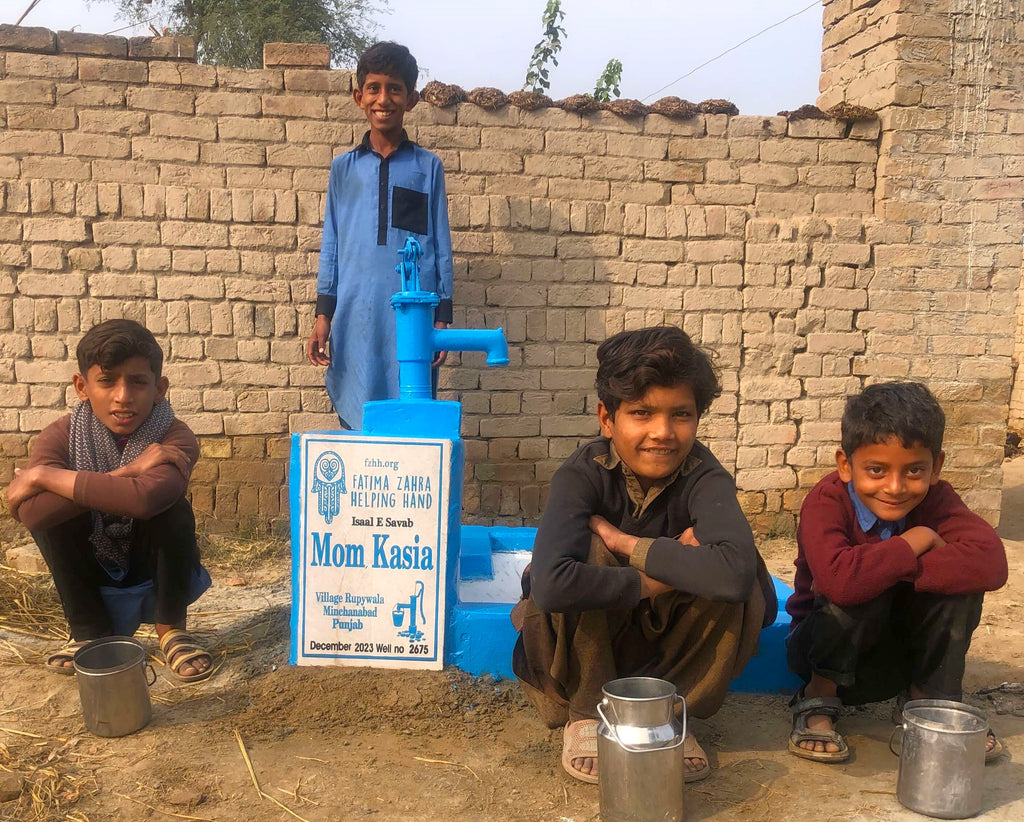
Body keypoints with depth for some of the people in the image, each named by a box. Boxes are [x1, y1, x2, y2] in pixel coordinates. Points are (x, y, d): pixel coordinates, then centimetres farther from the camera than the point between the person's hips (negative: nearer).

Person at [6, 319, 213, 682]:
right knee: (49, 510, -23)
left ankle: (171, 628, -7)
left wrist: (43, 476, -36)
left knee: (173, 509, -29)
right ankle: (90, 631, -4)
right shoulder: (61, 436, -17)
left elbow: (147, 498, -46)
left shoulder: (175, 438, -24)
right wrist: (124, 474, -38)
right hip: (91, 574, 2)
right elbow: (31, 512, -35)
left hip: (154, 569, -2)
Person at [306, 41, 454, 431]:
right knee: (356, 421, 4)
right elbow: (331, 247, 12)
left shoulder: (428, 167, 7)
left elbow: (441, 247, 7)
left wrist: (442, 319, 2)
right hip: (355, 317, 2)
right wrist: (323, 316, 6)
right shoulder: (343, 168, 12)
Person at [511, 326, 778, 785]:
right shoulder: (583, 474, -24)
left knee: (733, 586, -27)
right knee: (587, 552, -31)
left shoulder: (703, 476, -22)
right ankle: (586, 714, -10)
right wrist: (653, 579, -32)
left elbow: (734, 572, -43)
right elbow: (550, 584, -43)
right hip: (582, 640, -1)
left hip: (669, 645, 1)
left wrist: (625, 543, -34)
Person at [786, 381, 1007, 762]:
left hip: (896, 653, 4)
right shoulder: (826, 502, -24)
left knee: (957, 578, -22)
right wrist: (914, 542, -30)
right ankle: (818, 698, -11)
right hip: (825, 648, -4)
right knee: (861, 590, -35)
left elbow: (991, 563, -31)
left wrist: (879, 569, -36)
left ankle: (929, 701, -3)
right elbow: (839, 580, -44)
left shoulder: (935, 500, -12)